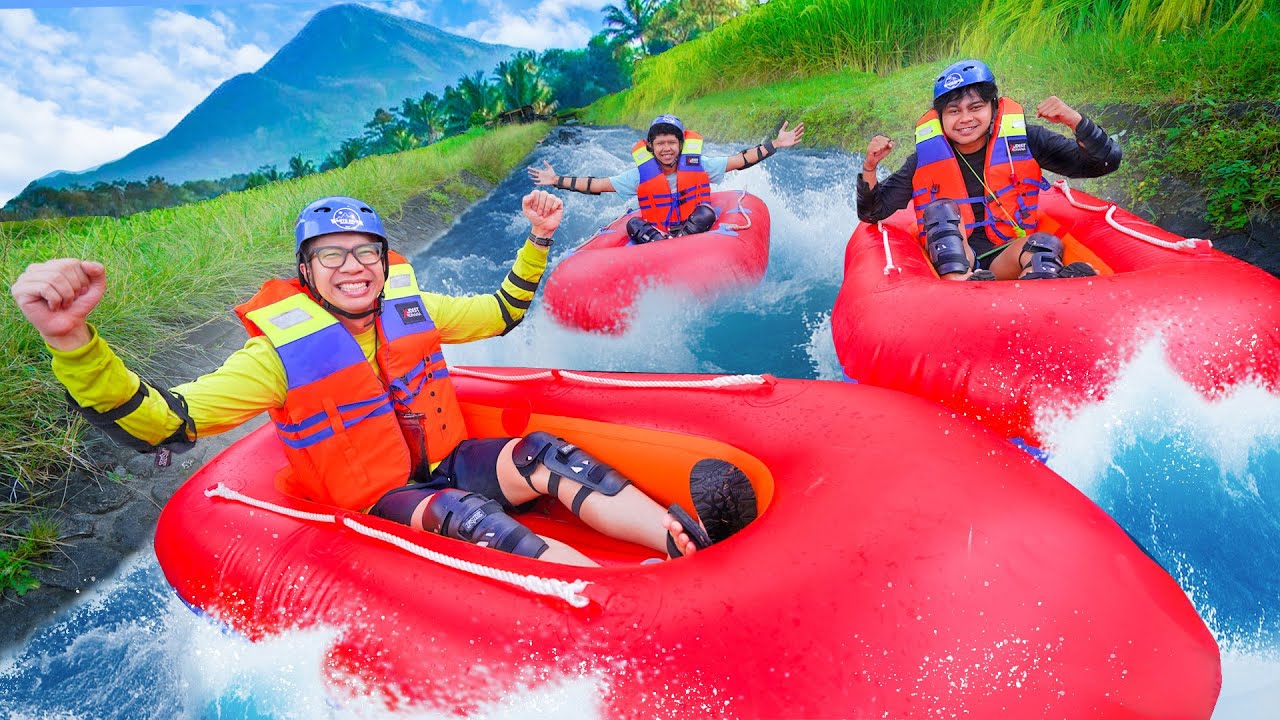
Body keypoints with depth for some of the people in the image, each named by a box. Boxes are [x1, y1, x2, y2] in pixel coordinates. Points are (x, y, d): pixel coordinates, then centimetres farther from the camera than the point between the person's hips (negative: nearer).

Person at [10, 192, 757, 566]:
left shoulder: (411, 310, 1)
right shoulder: (282, 353, -12)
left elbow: (502, 313, 12)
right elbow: (160, 424, -20)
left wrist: (539, 241, 1)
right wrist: (71, 339, -36)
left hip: (450, 464, 5)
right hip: (376, 507, -4)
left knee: (544, 453, -23)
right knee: (461, 514, -36)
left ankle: (685, 538, -39)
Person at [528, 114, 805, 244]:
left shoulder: (698, 165, -1)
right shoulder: (641, 174, -1)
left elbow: (740, 160, 1)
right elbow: (597, 185, 0)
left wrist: (775, 144, -4)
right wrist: (557, 181, -4)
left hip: (695, 228, 0)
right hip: (656, 230, 0)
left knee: (706, 212, -29)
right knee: (634, 224, -28)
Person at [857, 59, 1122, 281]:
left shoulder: (1024, 141, 2)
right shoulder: (926, 158, 1)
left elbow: (1104, 162, 0)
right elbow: (872, 213, 2)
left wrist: (1075, 121, -16)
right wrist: (869, 168, -14)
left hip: (1008, 259, 1)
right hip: (951, 259, 0)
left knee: (1045, 244, -29)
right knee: (941, 209, -26)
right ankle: (959, 283, -49)